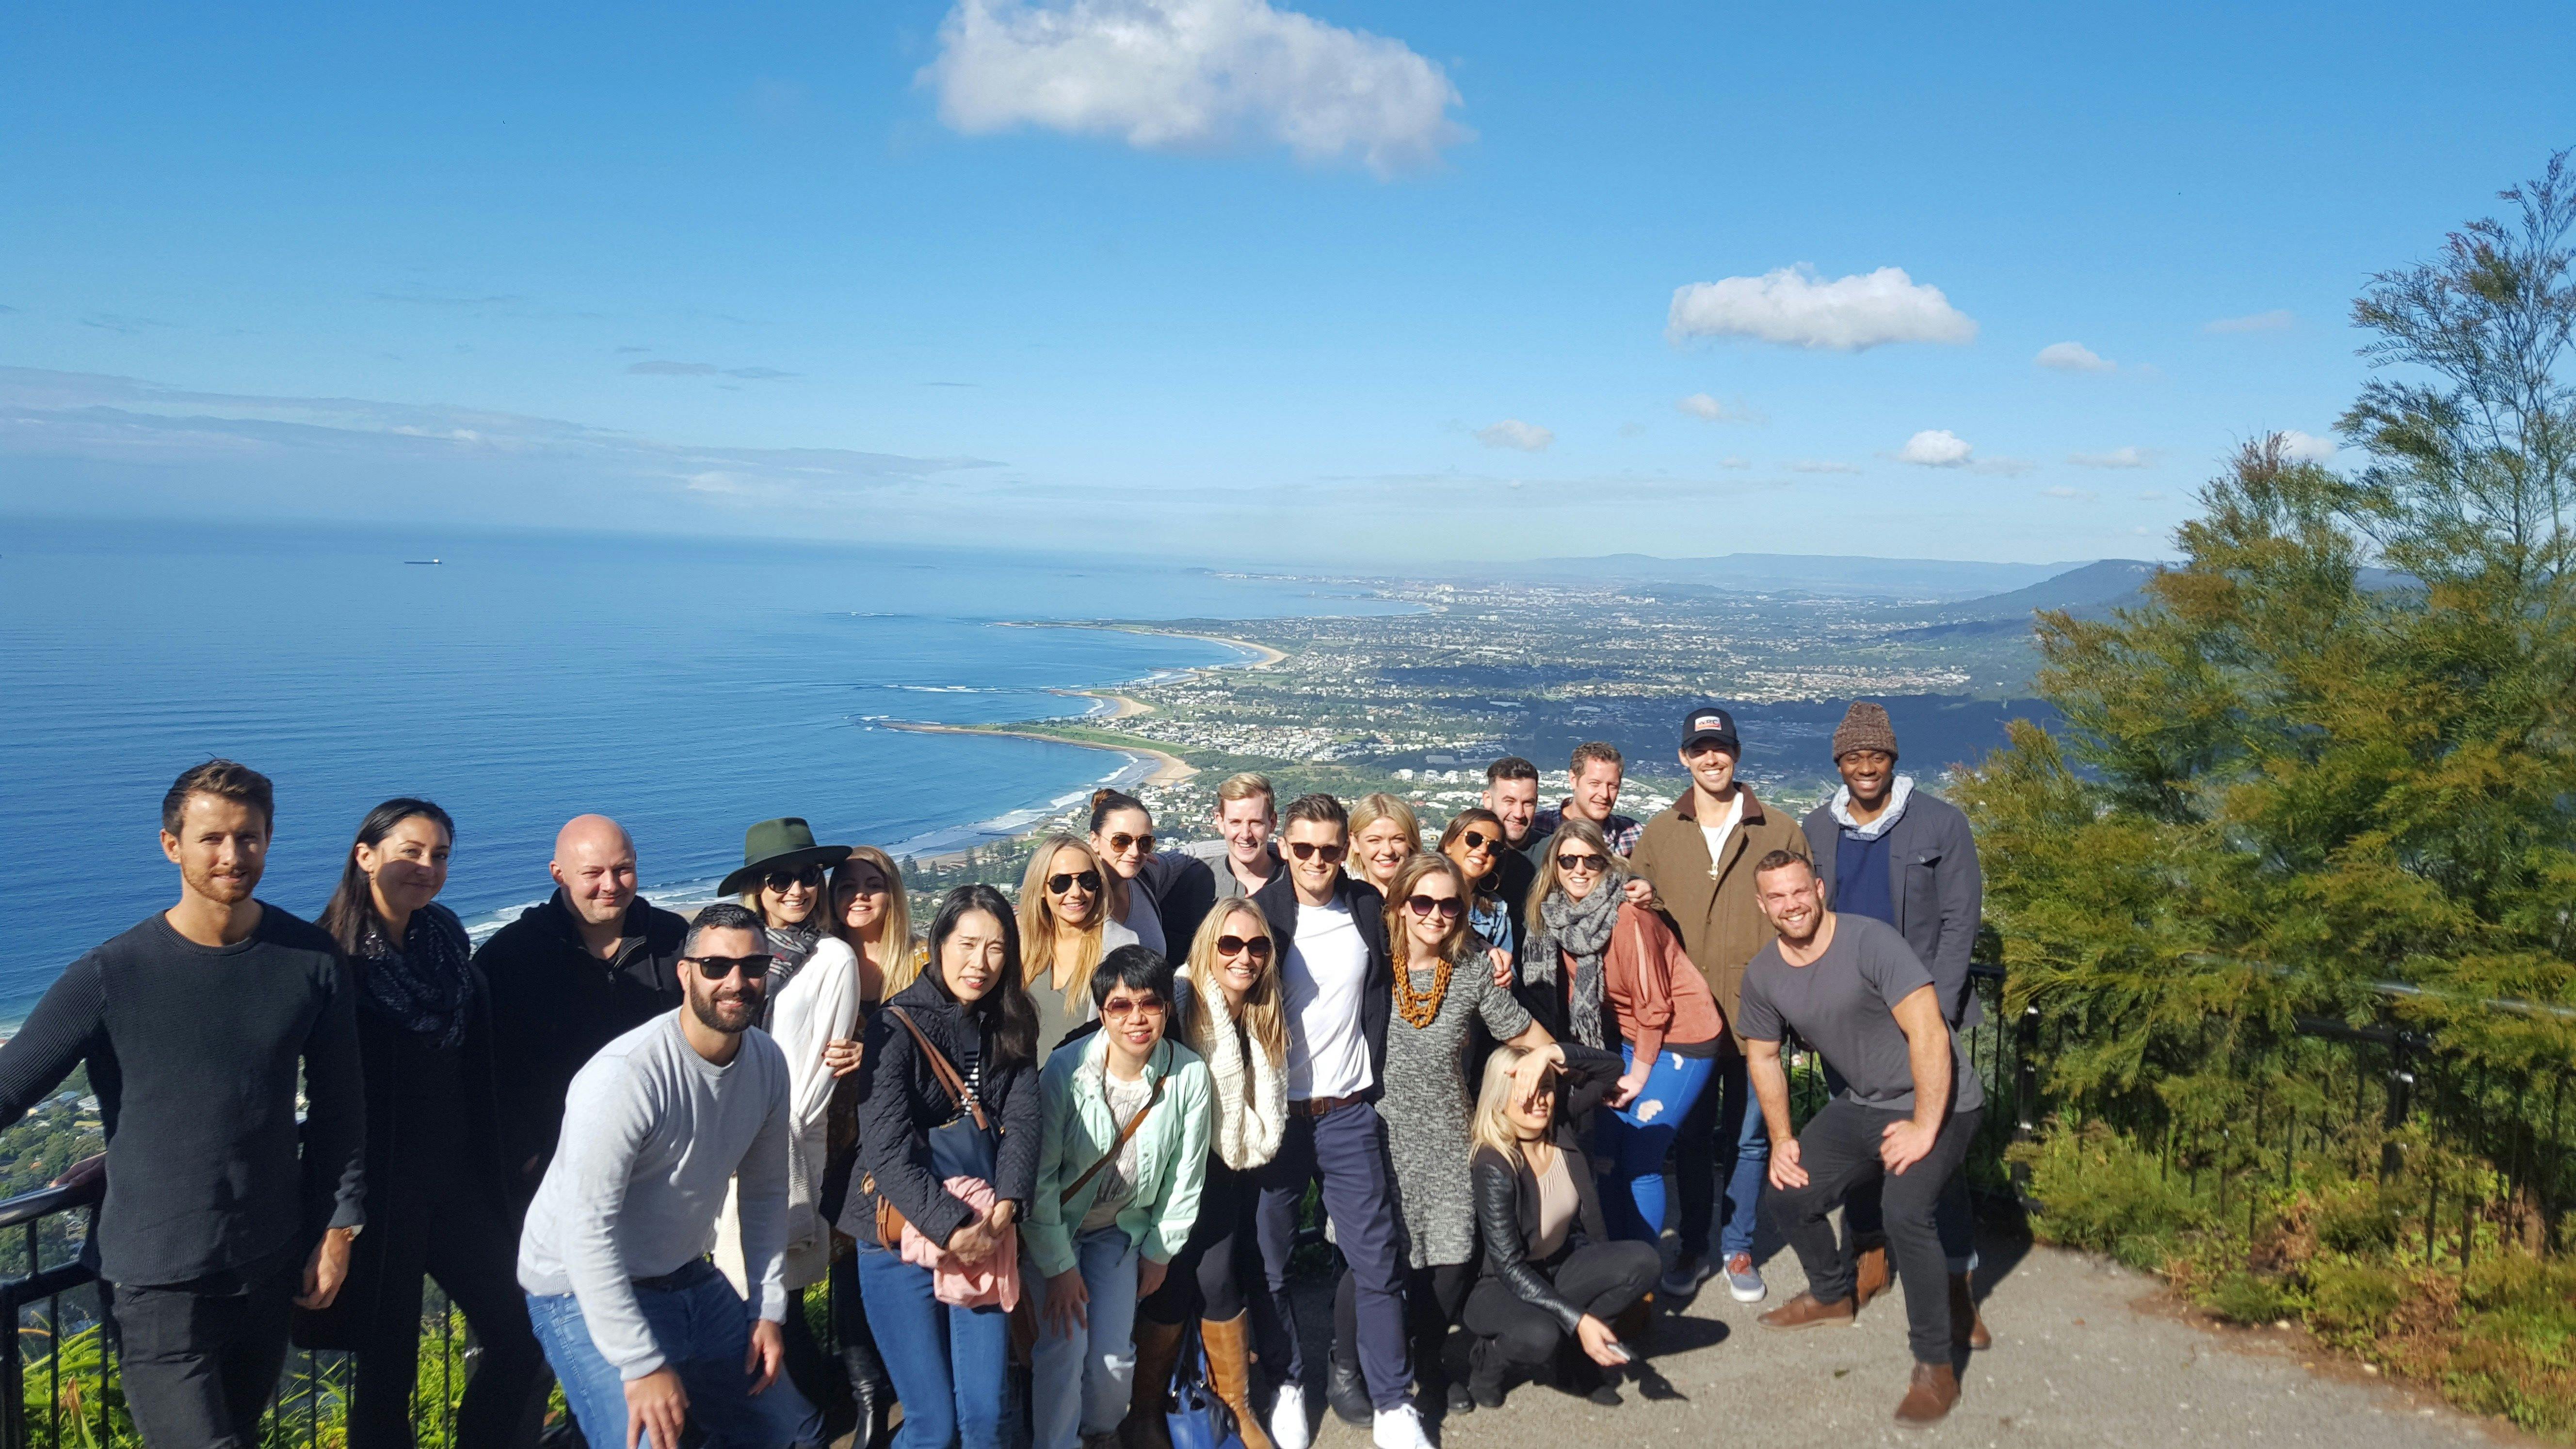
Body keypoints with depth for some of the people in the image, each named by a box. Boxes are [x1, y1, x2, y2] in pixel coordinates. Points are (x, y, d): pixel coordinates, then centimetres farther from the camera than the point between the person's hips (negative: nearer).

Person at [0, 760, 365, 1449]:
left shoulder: (311, 964, -2)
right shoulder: (111, 977, -10)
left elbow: (339, 1110, 6)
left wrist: (337, 1229, 5)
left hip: (270, 1274, 3)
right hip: (158, 1286, -3)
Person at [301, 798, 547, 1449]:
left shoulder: (446, 937, 5)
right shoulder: (332, 955, -11)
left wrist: (493, 1168, 13)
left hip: (458, 1176, 5)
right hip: (378, 1188, -5)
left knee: (521, 1339, 6)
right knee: (388, 1365, 6)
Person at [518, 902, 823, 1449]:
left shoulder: (767, 1061, -4)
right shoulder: (627, 1075, -27)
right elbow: (588, 1230, -28)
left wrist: (769, 1308, 3)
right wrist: (643, 1364, -28)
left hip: (689, 1278, 7)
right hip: (590, 1293, -7)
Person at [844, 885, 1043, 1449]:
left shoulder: (1009, 1029, 7)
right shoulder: (897, 1027, -10)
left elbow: (1024, 1122, -4)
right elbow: (887, 1151, -16)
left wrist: (1003, 1210, -19)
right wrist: (953, 1228, -21)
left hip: (986, 1237, 4)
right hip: (902, 1238, -4)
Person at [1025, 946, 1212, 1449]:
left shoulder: (1190, 1075, -19)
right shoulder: (1066, 1070, -25)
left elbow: (1187, 1175, -6)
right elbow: (1040, 1175, -18)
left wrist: (1160, 1251, 2)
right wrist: (1058, 1265, -14)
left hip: (1122, 1228, 2)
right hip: (1053, 1225, -2)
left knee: (1113, 1355, -1)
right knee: (1065, 1346, -15)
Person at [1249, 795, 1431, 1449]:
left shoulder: (1369, 908, 3)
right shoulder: (1259, 914, -5)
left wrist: (1373, 1081, 11)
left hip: (1349, 1114, 1)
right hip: (1275, 1114, -1)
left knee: (1378, 1260, 1)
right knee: (1269, 1259, 6)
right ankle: (1288, 1383, 24)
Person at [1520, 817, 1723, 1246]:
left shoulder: (1627, 917, -23)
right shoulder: (1557, 914, -3)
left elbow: (1654, 1004, -17)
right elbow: (1572, 993, 6)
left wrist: (1639, 1074, -10)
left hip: (1677, 1040, -8)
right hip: (1629, 1036, 8)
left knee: (1639, 1162, -6)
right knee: (1605, 1153, 10)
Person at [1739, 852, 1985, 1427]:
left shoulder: (1870, 941, -22)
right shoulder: (1763, 975, -1)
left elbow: (1929, 1034, -25)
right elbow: (1764, 1057, 13)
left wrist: (1925, 1128, -24)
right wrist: (1782, 1140, 7)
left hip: (1937, 1104, -7)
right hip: (1862, 1105, 7)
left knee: (1905, 1210, -28)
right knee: (1787, 1197, 5)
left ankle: (1936, 1365, -13)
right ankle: (1831, 1294, 35)